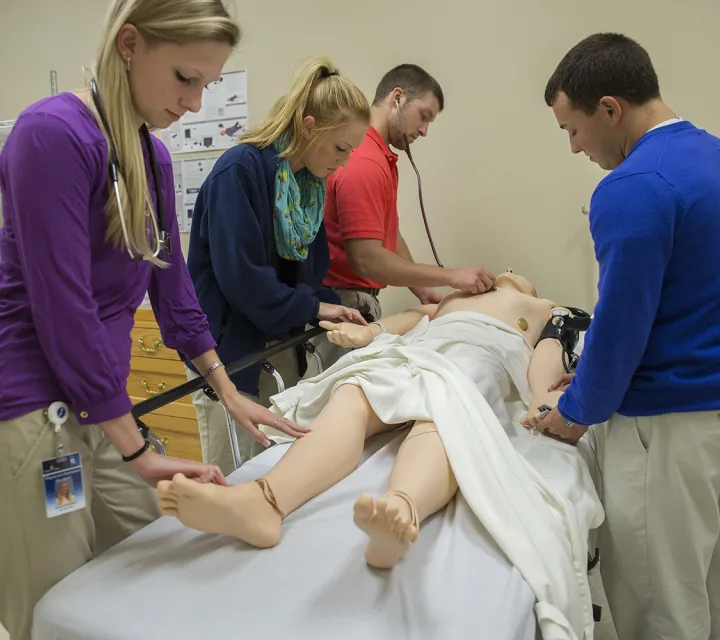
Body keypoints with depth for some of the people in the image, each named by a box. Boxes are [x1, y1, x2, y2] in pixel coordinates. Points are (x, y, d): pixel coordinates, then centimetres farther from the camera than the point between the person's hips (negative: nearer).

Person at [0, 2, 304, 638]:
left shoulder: (155, 156, 7)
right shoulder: (54, 133, -17)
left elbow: (172, 284, 12)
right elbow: (62, 308, -21)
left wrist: (229, 391, 13)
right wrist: (139, 452, -18)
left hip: (99, 402, 7)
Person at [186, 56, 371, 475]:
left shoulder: (311, 181, 6)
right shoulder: (240, 170, -18)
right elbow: (240, 276, -22)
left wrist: (332, 310, -5)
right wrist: (312, 307, -13)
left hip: (280, 343, 7)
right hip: (229, 344, -7)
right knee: (233, 478, 6)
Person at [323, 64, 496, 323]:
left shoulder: (383, 159, 12)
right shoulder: (363, 163, -20)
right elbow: (366, 260, -25)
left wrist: (422, 290, 7)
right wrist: (451, 276, -21)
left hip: (364, 297, 9)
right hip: (344, 301, -9)